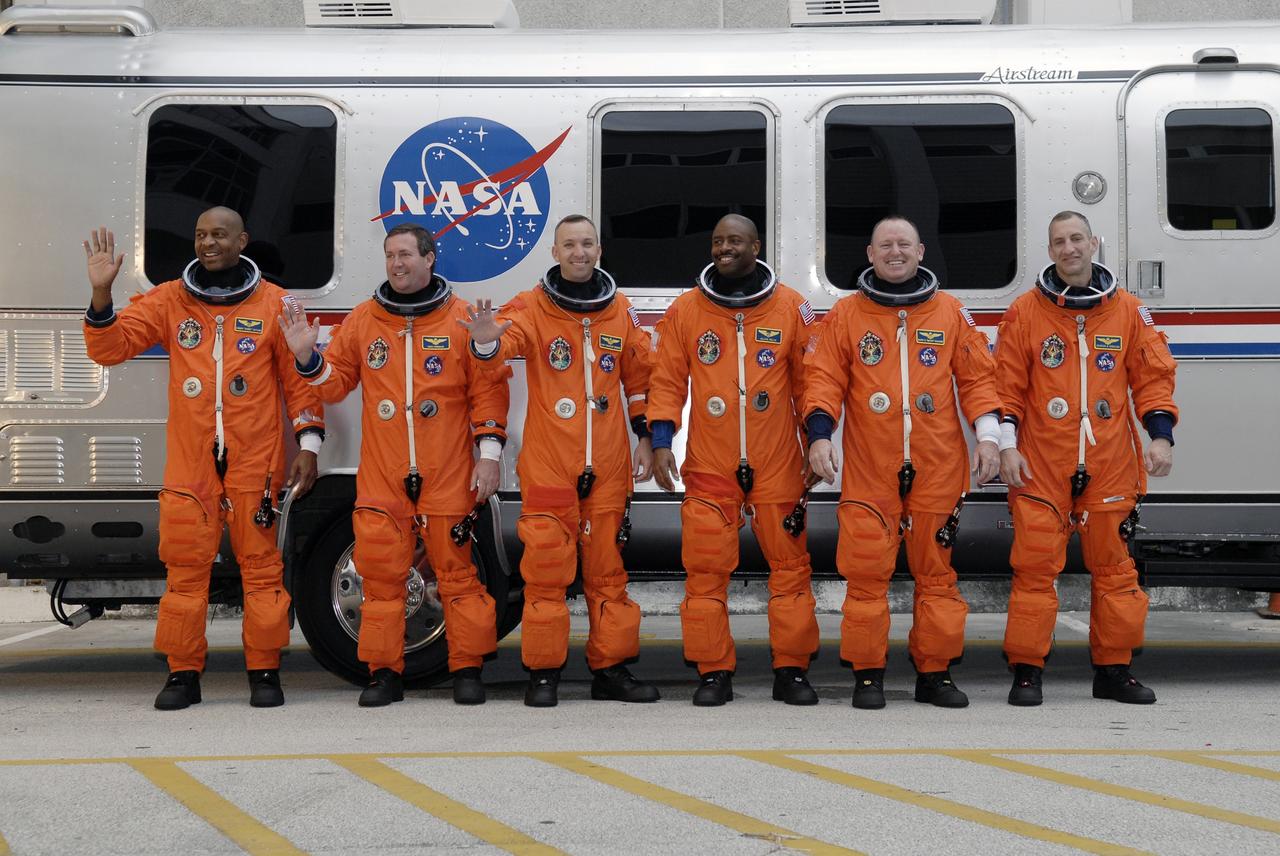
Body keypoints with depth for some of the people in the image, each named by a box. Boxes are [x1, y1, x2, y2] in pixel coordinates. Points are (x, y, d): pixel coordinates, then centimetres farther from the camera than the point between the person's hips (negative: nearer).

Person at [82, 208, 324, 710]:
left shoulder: (275, 304, 4)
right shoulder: (168, 301, 9)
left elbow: (301, 377, 5)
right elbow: (109, 348, 4)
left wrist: (308, 442, -2)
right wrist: (101, 295, -12)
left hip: (255, 463, -2)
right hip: (189, 463, 2)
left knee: (261, 565, 0)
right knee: (185, 567, 2)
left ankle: (264, 672, 10)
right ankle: (183, 673, 12)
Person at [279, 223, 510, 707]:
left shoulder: (462, 318, 3)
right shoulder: (364, 320, 11)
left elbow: (488, 389, 1)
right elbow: (334, 382, 13)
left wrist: (489, 453, -4)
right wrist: (307, 358, -6)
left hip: (447, 476, -2)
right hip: (381, 478, 3)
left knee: (456, 571, 1)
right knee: (381, 573, 2)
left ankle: (468, 670, 11)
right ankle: (384, 673, 10)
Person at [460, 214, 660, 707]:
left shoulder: (621, 311, 10)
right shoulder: (531, 308, -1)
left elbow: (640, 378, 17)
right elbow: (504, 344, -20)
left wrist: (646, 437, 12)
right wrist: (486, 340, -43)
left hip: (608, 464, 3)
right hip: (547, 464, -3)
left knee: (607, 566, 9)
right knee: (546, 568, -2)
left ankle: (611, 669, 17)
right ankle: (543, 673, 7)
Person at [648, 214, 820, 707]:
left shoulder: (791, 308, 4)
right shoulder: (685, 310, 6)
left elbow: (809, 380, 7)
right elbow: (668, 381, 6)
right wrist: (661, 441, -4)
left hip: (777, 465, 0)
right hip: (708, 466, 0)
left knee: (789, 565, 3)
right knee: (705, 569, 0)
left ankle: (792, 670, 14)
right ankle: (713, 672, 10)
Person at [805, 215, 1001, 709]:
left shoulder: (951, 312, 10)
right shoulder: (846, 315, 7)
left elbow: (976, 377, 11)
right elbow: (825, 379, 3)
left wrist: (988, 435, 0)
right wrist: (820, 433, -11)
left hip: (938, 467, 1)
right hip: (869, 469, -1)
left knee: (936, 570, 6)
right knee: (866, 570, -4)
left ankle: (935, 673, 16)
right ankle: (867, 674, 7)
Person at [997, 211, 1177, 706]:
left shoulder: (1128, 311, 8)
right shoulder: (1024, 312, 3)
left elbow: (1152, 378, 9)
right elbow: (1006, 386, 4)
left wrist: (1161, 436, -2)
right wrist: (1007, 446, -4)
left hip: (1110, 465, 2)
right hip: (1040, 465, -2)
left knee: (1114, 566, 7)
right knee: (1035, 566, -3)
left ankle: (1113, 670, 18)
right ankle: (1027, 671, 5)